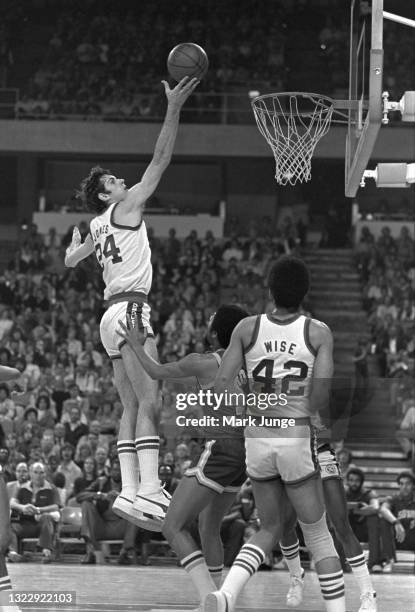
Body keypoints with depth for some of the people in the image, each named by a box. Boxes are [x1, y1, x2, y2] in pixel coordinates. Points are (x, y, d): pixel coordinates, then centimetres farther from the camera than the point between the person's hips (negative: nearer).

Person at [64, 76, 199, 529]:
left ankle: (130, 491, -2)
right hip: (130, 309, -10)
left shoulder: (98, 227, 19)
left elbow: (71, 260, 36)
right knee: (149, 403, -18)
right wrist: (173, 109, -5)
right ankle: (149, 488, -29)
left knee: (132, 407, 6)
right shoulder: (124, 209, -2)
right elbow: (160, 161, -6)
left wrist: (77, 243, 56)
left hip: (114, 315, 10)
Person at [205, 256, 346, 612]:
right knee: (318, 535, 11)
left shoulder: (247, 329, 0)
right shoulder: (318, 333, -6)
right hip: (298, 439, -3)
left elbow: (221, 390, -4)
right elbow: (320, 400, -13)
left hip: (256, 439, 3)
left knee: (270, 530, 18)